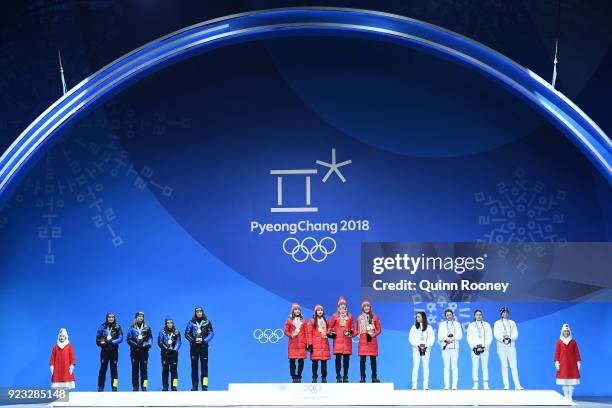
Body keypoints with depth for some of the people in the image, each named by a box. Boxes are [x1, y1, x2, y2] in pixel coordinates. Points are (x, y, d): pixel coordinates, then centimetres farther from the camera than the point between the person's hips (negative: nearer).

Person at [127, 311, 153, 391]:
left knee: (144, 369, 1)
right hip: (134, 351, 0)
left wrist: (147, 344, -10)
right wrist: (136, 345, -12)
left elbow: (150, 337, 8)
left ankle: (144, 386, 3)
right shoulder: (132, 328, 4)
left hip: (144, 351, 0)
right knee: (135, 369, 2)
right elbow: (129, 339, 0)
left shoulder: (147, 328, 7)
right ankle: (135, 387, 6)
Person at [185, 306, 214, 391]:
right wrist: (193, 340, -10)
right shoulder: (191, 322, 4)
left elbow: (211, 333, 2)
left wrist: (204, 340, -12)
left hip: (204, 346, -1)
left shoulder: (207, 322, 2)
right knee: (194, 366, 4)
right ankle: (194, 386, 8)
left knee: (204, 366, -5)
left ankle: (204, 386, -5)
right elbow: (187, 333, 6)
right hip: (194, 346, 1)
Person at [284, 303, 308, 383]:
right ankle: (293, 377, 5)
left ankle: (299, 376, 7)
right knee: (292, 361, -3)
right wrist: (291, 335, -14)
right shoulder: (289, 321, 5)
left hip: (301, 343, 1)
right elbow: (286, 332, 6)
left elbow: (306, 332, 8)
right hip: (292, 344, -1)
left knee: (301, 361, -2)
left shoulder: (303, 321, 10)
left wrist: (307, 342, 2)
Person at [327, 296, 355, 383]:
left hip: (347, 340, 2)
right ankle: (338, 377, 0)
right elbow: (330, 326, 12)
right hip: (338, 340, -1)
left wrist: (350, 332, -5)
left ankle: (345, 377, 5)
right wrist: (331, 332, -5)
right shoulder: (335, 316, 8)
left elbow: (352, 328, 14)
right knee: (338, 359, -5)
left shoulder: (350, 316, 12)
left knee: (346, 359, 0)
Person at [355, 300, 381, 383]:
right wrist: (352, 334, -6)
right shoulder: (360, 318, 10)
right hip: (363, 341, 0)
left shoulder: (374, 317, 8)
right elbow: (358, 330, 11)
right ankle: (362, 377, 2)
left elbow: (379, 329, 6)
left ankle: (374, 377, 3)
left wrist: (374, 334, -12)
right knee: (362, 360, -2)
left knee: (373, 359, -1)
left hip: (372, 341, 0)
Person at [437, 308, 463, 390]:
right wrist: (446, 339, -12)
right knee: (446, 367, -1)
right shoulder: (442, 325, 14)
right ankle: (446, 385, -1)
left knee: (454, 367, -5)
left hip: (454, 347, -1)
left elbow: (460, 336, 2)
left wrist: (452, 338, -13)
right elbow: (439, 336, 6)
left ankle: (454, 385, -5)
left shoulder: (457, 324, 11)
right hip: (445, 347, 1)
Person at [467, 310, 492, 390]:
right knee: (475, 366, -6)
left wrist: (484, 346, -7)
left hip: (484, 349, 0)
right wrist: (474, 347, -7)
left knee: (485, 366, -5)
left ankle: (485, 384, -4)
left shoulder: (487, 325, 11)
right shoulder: (471, 325, 11)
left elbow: (490, 337, 6)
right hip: (475, 349, 0)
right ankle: (475, 384, -6)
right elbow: (469, 338, 6)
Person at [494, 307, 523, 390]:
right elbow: (496, 334, -2)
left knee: (514, 366, -5)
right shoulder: (497, 323, 10)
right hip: (501, 346, -1)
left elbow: (515, 334, 4)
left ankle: (517, 385, -8)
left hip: (511, 346, 1)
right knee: (504, 366, -2)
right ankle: (506, 385, -1)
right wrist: (502, 339, -19)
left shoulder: (512, 323, 13)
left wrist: (511, 338, -15)